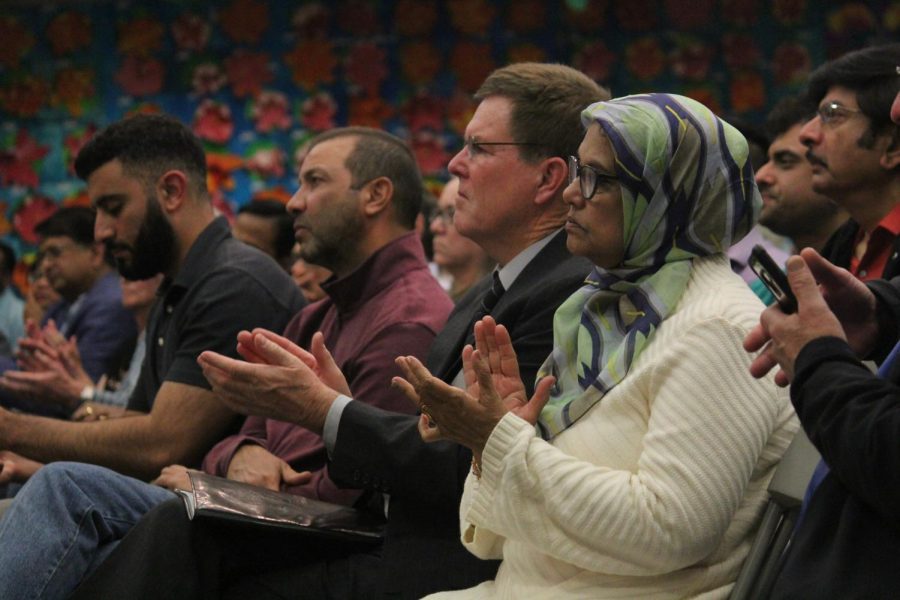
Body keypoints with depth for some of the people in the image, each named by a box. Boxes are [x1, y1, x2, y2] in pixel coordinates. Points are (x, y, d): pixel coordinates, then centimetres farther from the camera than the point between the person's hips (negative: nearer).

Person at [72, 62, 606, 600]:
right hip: (391, 531, 9)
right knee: (177, 530, -6)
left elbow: (474, 473, -20)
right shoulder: (489, 296, 18)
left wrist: (323, 409, -15)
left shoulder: (567, 294, -15)